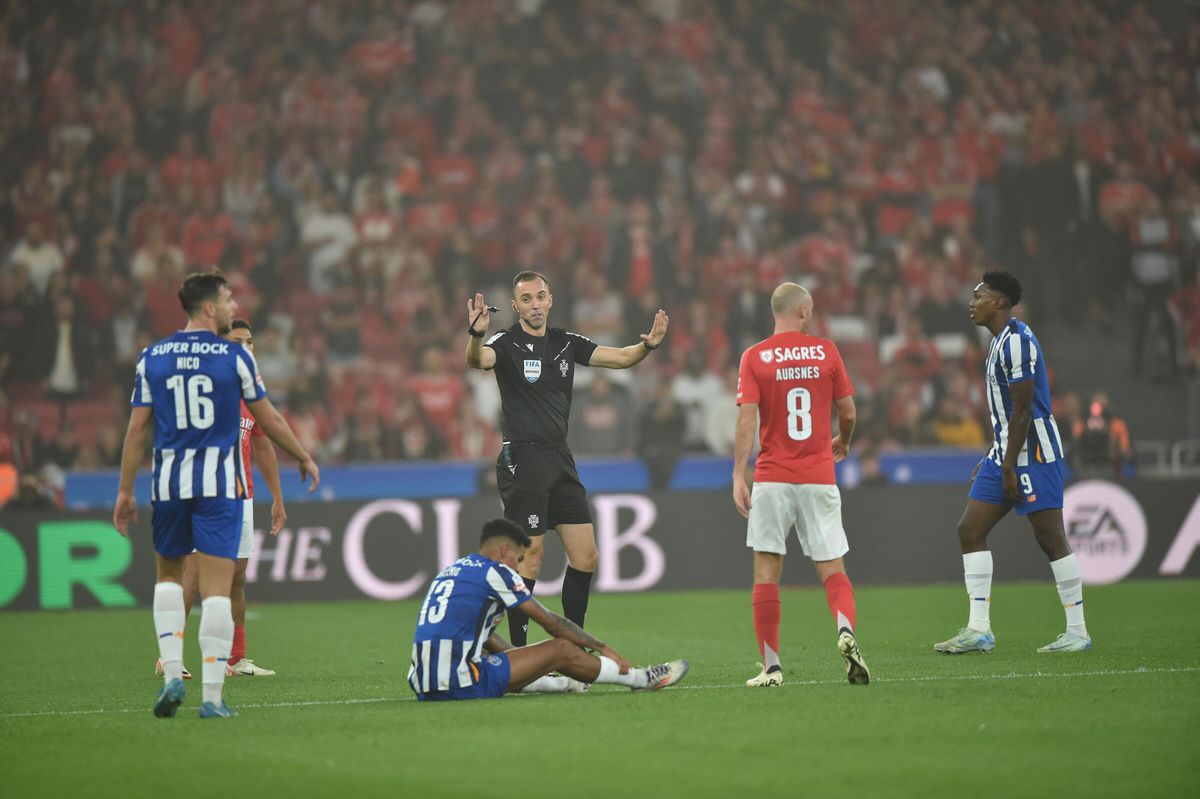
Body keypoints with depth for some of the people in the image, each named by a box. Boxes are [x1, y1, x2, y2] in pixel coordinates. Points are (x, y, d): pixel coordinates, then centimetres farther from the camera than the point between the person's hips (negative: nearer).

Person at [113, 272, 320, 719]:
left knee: (168, 575, 21)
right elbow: (269, 420, 5)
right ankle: (212, 696, -3)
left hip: (169, 482, 3)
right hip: (220, 482, -3)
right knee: (216, 588, -1)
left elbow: (137, 429, 3)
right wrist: (304, 458, 21)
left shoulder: (152, 358, 4)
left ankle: (172, 672, 5)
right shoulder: (235, 357, -2)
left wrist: (126, 490, 10)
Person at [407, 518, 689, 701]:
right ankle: (639, 679, 18)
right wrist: (603, 648, 14)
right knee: (562, 649, 3)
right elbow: (551, 623, 3)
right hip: (462, 684, -8)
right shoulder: (495, 572, -2)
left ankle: (559, 683, 54)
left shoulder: (451, 571, 21)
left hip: (424, 688, 8)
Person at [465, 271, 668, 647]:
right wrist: (476, 335, -50)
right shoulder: (507, 343, -6)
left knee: (586, 556, 5)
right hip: (522, 458, -6)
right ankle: (519, 653, -1)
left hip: (560, 460, 6)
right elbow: (477, 360, -27)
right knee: (530, 558, -8)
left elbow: (619, 357, 8)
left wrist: (647, 345, -13)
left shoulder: (566, 343, 11)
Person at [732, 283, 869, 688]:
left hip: (772, 477, -1)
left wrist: (739, 476, -9)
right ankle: (846, 632, -22)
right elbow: (848, 413, 7)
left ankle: (771, 667, 2)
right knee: (833, 570, 6)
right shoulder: (826, 351, 3)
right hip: (819, 477, 1)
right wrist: (843, 442, 29)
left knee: (766, 572, 5)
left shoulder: (754, 357, -1)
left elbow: (746, 419, -9)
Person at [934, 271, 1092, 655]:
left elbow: (1023, 410, -19)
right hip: (1004, 451, 10)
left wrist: (1009, 468, -19)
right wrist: (991, 461, 22)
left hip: (1033, 453, -10)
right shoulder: (1001, 340, 16)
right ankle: (979, 630, 5)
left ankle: (1077, 632, 1)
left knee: (1050, 537, -5)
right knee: (970, 530, 5)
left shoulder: (1017, 341, -16)